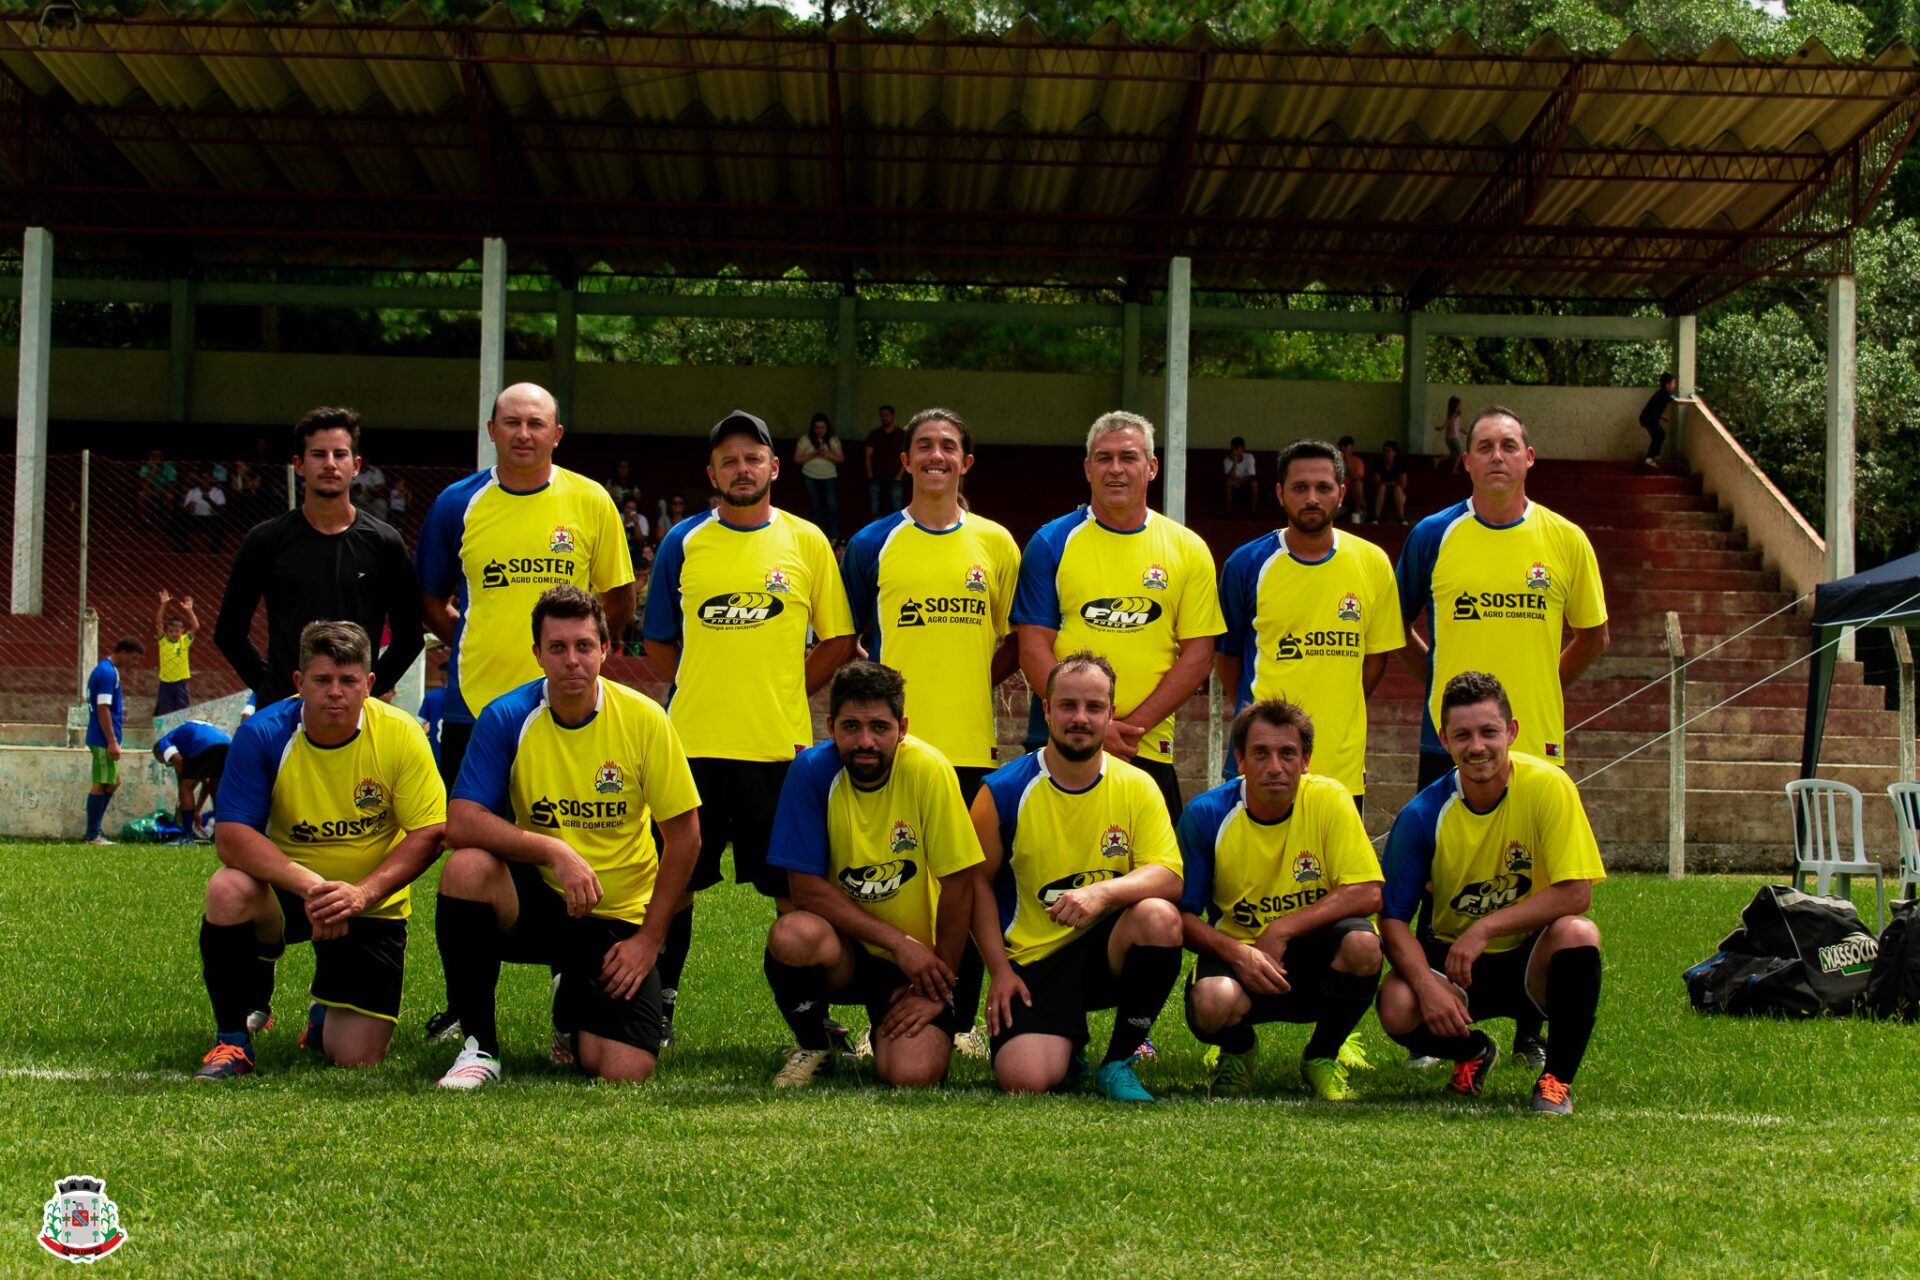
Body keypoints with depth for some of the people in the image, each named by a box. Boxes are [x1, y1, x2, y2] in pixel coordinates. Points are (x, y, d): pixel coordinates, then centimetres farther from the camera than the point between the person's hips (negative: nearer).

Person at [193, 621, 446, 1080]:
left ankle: (326, 1013, 31)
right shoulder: (263, 734, -16)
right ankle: (233, 1039, -12)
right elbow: (231, 837, -22)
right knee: (228, 890, -35)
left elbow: (428, 834, -15)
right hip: (285, 888, 0)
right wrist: (308, 884, -36)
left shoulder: (400, 735, -14)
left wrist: (364, 892, -30)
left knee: (355, 1058, -10)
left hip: (370, 905, 0)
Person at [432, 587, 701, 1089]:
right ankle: (479, 1045, -15)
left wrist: (649, 939, -7)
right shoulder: (507, 718, -10)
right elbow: (461, 824, -19)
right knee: (466, 868, -33)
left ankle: (572, 1008, 22)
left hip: (616, 918, 0)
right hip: (534, 897, 0)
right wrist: (555, 850, -30)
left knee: (626, 1070, -17)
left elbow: (684, 836, -4)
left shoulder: (644, 719, -9)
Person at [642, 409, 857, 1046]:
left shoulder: (806, 542, 5)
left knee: (795, 887, 3)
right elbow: (657, 642, 14)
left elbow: (838, 642, 8)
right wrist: (701, 691, 4)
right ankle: (658, 1008, 17)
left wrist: (782, 694, 2)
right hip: (693, 742, 1)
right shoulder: (683, 543, 7)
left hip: (781, 745, -1)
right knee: (675, 883, 5)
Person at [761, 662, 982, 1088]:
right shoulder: (812, 771, -14)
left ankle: (940, 1028, 16)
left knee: (910, 1075, -23)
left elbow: (958, 884, -13)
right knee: (793, 936, -33)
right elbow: (807, 888, -15)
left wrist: (941, 989, -9)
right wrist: (899, 942, -20)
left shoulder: (929, 770, -18)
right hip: (848, 947, 1)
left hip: (926, 954, -1)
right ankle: (812, 1045, -1)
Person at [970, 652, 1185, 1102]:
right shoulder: (1004, 791, -5)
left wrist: (1102, 892, -31)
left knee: (1159, 917, -33)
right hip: (1034, 960, -1)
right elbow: (978, 882, 3)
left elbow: (1169, 878, -12)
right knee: (1024, 1079, -25)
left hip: (1108, 947, 1)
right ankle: (1069, 1042, 17)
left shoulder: (1137, 787, -2)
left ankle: (1119, 1062, -10)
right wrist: (999, 970, -5)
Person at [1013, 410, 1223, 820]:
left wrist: (1134, 725, -9)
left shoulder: (1188, 548, 6)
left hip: (1149, 750, 1)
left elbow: (1198, 654, 2)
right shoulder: (1052, 543, 3)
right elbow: (1034, 649, -2)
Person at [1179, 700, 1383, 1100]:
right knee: (1212, 1003, -35)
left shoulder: (1328, 800, -9)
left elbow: (1367, 894, -14)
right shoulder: (1206, 814, -9)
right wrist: (1236, 952, -25)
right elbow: (1182, 916, -7)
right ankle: (1237, 1052, 7)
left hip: (1311, 955, 1)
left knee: (1362, 944, -32)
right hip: (1237, 953, -1)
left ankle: (1322, 1056, -1)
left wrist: (1281, 930, -20)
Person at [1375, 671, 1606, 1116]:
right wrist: (1427, 985, -28)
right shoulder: (1423, 815, -12)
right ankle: (1474, 1052, 9)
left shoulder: (1548, 787, -16)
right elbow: (1393, 918, -9)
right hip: (1452, 954, 1)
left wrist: (1486, 928, -26)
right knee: (1398, 1007, -29)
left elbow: (1576, 894, -20)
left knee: (1578, 933, -34)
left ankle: (1557, 1079, -12)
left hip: (1531, 960, -1)